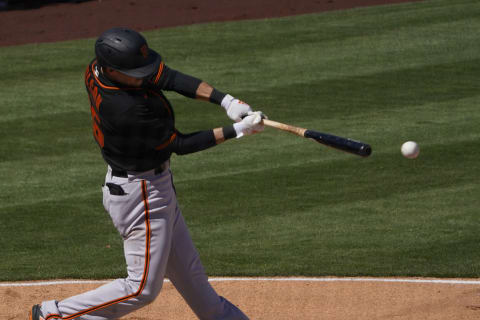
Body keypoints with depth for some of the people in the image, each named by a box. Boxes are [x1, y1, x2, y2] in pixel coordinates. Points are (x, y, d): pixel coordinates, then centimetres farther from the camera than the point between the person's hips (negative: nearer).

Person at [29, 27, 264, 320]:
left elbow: (171, 78, -10)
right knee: (143, 287, 0)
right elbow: (180, 145, -21)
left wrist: (226, 100, -19)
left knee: (188, 269, 23)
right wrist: (238, 130, -17)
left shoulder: (97, 68, -10)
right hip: (140, 195, -9)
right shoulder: (129, 108, -34)